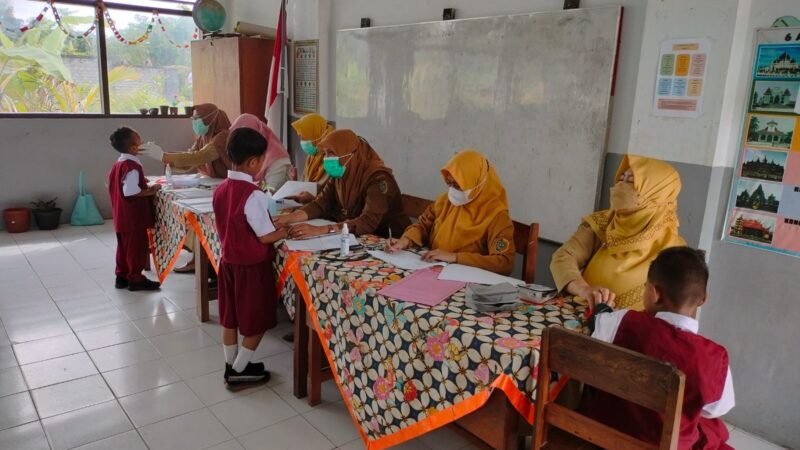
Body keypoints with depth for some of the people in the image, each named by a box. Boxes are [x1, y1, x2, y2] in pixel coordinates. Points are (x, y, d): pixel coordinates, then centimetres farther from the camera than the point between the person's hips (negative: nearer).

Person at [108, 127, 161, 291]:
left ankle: (122, 276, 26)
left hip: (121, 217, 9)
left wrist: (144, 186, 11)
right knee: (138, 246, 1)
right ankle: (135, 279, 9)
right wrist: (150, 191, -16)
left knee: (124, 245, 17)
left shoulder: (118, 164, 10)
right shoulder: (133, 166, -20)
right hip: (134, 217, -9)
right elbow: (130, 191, -27)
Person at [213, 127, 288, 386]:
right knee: (257, 321, 10)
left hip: (228, 261, 8)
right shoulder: (254, 194, -23)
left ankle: (231, 366, 32)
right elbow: (266, 237, -20)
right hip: (252, 265, -8)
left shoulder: (220, 190, 1)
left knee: (230, 318, 18)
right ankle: (239, 371, 19)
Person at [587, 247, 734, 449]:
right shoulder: (714, 357, -22)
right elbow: (715, 410, -4)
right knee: (717, 429, 28)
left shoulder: (624, 322, -23)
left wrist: (603, 307, 18)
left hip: (604, 429, 2)